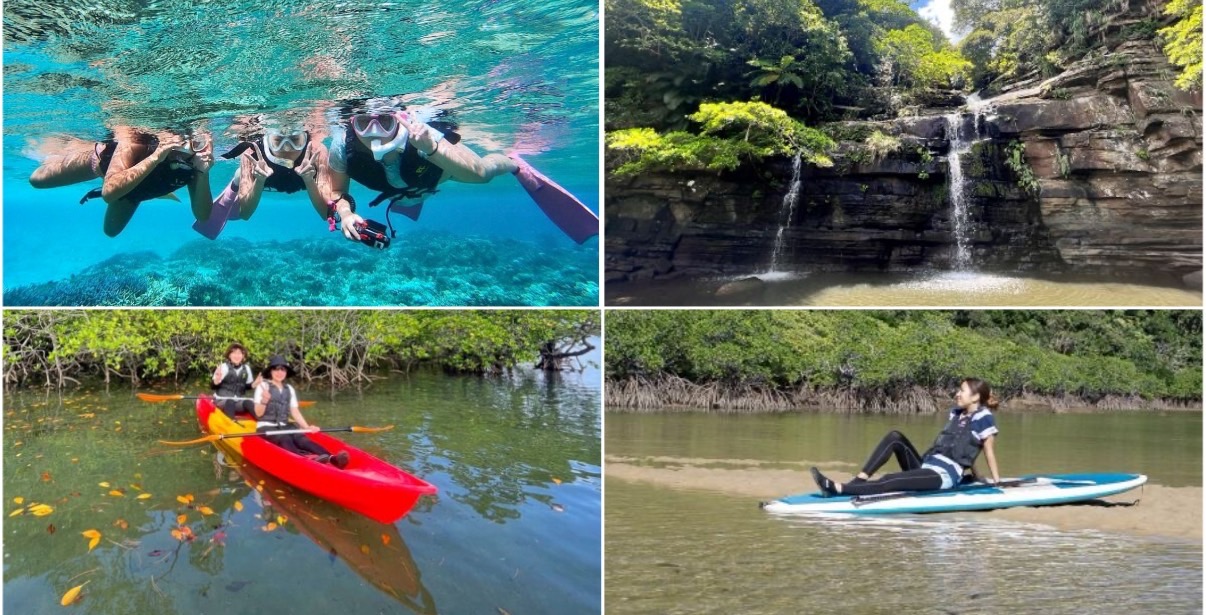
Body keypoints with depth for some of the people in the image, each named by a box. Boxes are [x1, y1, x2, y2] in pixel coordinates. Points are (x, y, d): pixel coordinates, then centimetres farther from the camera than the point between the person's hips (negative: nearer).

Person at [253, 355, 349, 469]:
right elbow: (258, 414, -5)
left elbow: (295, 412, 11)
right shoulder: (263, 386, 0)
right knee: (285, 440, -35)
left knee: (302, 439, -26)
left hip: (284, 427, 4)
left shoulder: (289, 389, 15)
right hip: (266, 428, -4)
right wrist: (264, 401, -25)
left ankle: (331, 458, -57)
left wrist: (307, 427, -4)